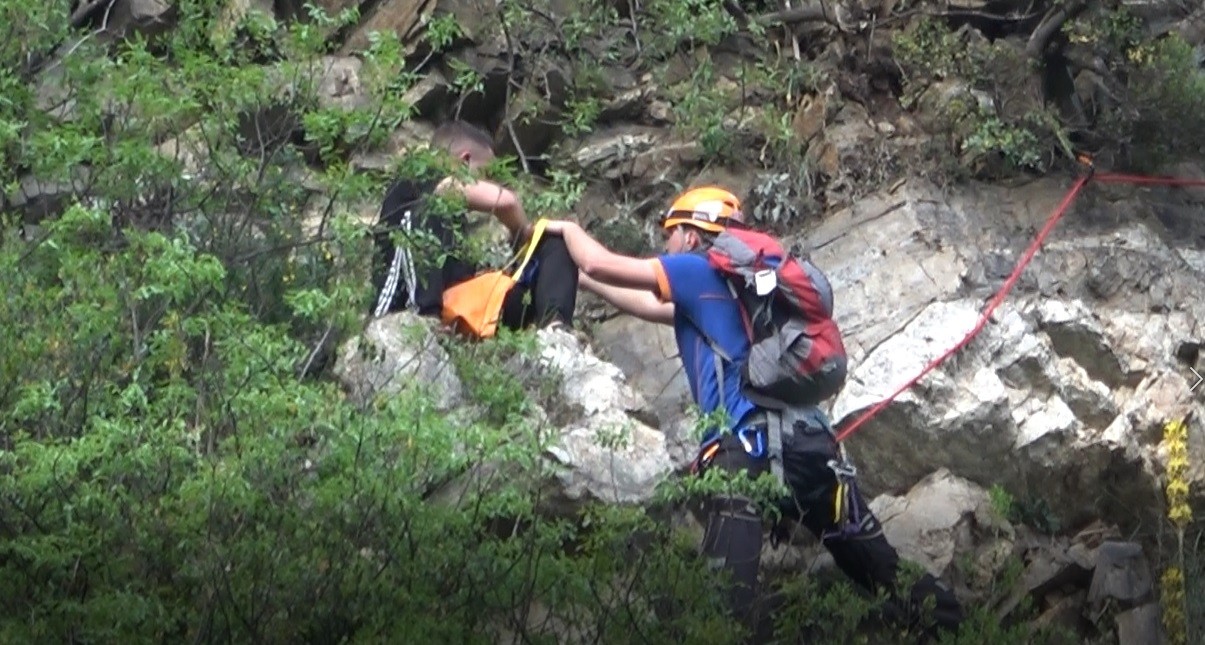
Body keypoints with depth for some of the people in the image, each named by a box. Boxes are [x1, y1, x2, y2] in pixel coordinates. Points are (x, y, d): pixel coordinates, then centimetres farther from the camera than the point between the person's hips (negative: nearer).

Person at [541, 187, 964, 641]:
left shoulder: (700, 270, 8)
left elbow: (598, 264, 10)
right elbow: (655, 307, 42)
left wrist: (568, 229, 31)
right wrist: (578, 280, 47)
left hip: (752, 442, -8)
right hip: (809, 436, 8)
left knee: (729, 593, -16)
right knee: (885, 572, 13)